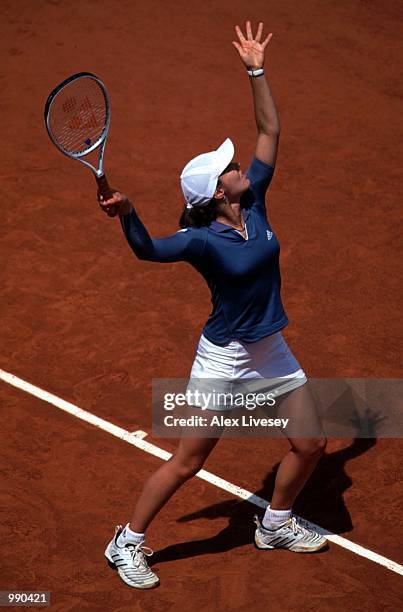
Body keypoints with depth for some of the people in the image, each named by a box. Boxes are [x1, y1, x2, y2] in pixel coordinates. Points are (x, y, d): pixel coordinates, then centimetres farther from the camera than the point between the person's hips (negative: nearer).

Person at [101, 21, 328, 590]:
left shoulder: (254, 202, -4)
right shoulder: (202, 240, -19)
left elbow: (270, 131, 0)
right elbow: (148, 249, -31)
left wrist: (257, 71, -5)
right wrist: (126, 214, -51)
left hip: (271, 350, 6)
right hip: (223, 358, -6)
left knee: (310, 445, 11)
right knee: (187, 462, 1)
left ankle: (275, 524, 37)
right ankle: (128, 544, 18)